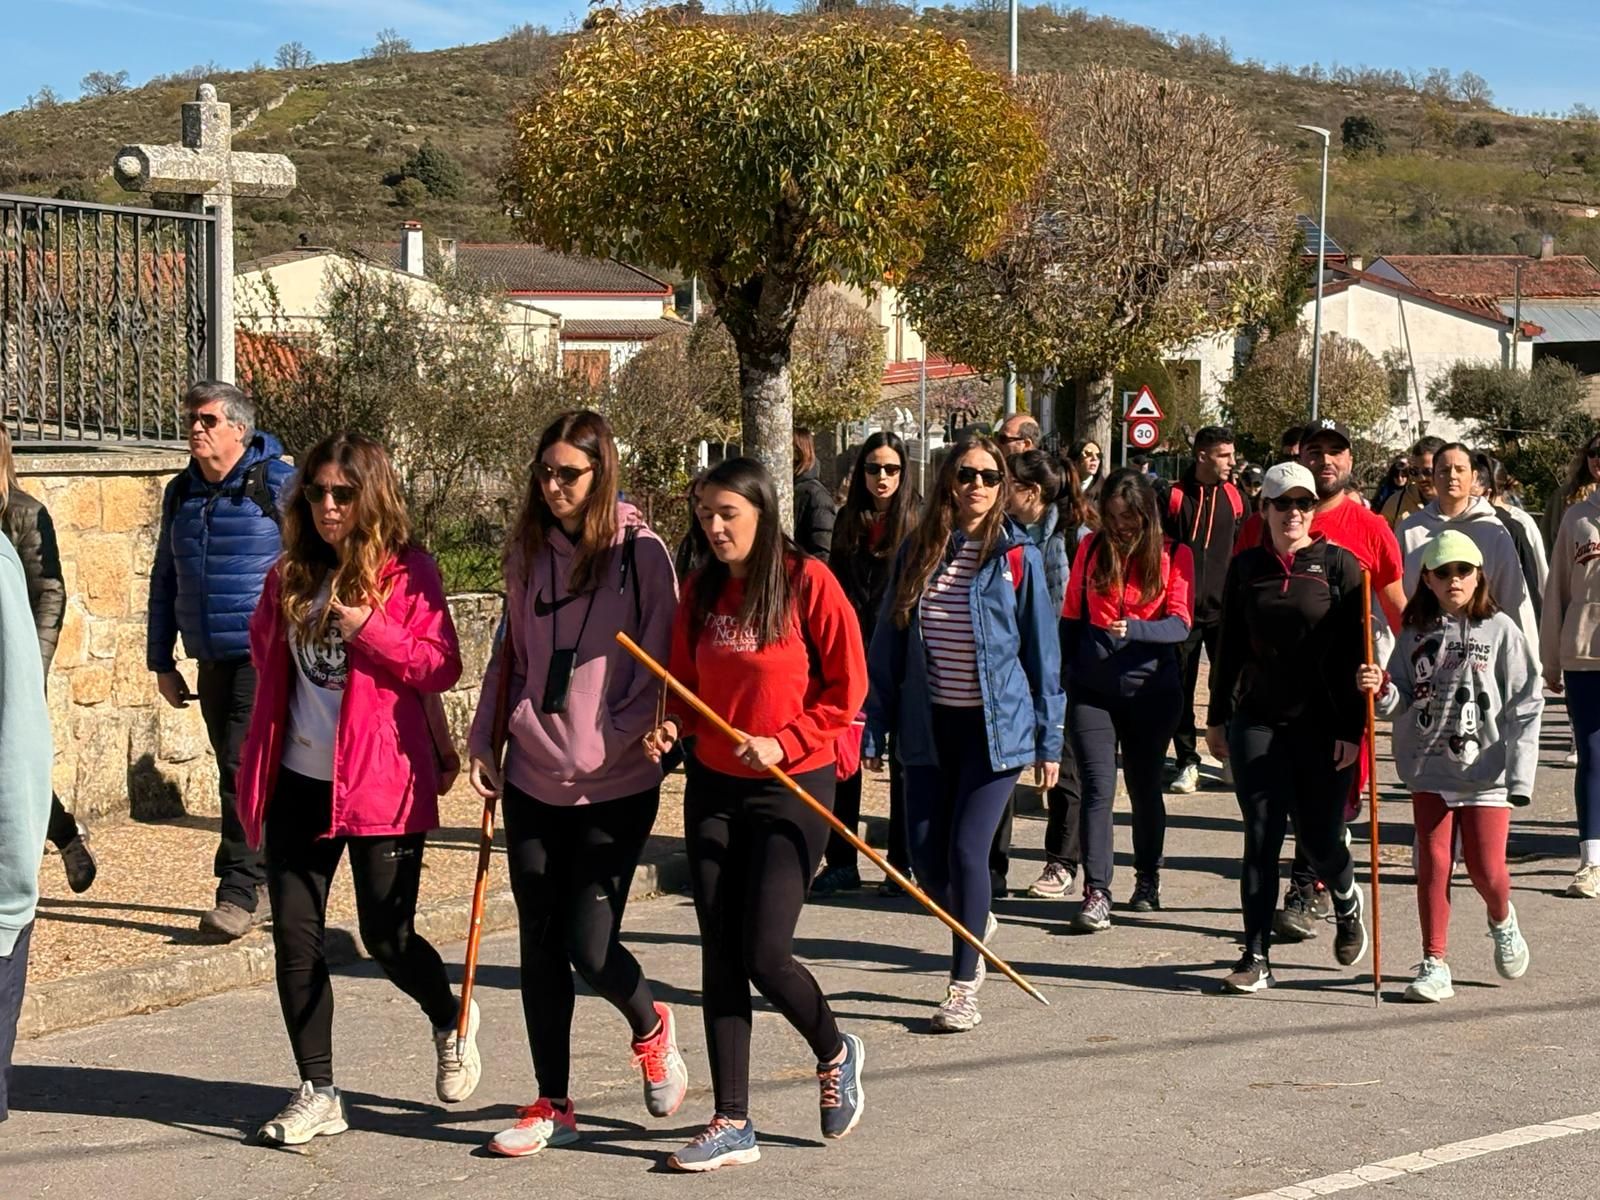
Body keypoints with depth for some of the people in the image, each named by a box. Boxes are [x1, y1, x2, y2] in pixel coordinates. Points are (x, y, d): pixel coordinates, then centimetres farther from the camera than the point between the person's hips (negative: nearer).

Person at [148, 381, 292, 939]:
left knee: (245, 768, -13)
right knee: (238, 773, 11)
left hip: (266, 656, -6)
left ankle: (238, 891, -9)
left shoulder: (277, 485, -7)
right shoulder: (180, 494, 11)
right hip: (211, 659, 6)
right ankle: (267, 873, 23)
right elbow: (164, 581, 18)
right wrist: (161, 661, 15)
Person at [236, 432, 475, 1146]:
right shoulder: (291, 576, 11)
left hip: (381, 781, -5)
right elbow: (264, 648, 25)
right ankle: (317, 1093, 13)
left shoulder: (408, 571, -5)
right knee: (294, 935, 2)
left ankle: (451, 1022, 30)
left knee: (387, 938, -2)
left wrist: (371, 630, -20)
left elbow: (443, 668, -10)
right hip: (299, 783, 5)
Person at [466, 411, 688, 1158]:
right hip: (534, 780, 4)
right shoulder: (529, 551, 6)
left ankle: (650, 1026, 26)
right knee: (539, 946, 8)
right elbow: (509, 655, 14)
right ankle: (553, 1106, 20)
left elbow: (662, 661, -5)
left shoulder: (639, 552, -7)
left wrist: (619, 738, -15)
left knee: (589, 945, -8)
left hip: (616, 786, -4)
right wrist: (483, 742, 7)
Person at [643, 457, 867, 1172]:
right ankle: (732, 1124, 10)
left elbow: (847, 684, -8)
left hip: (792, 789, -5)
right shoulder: (699, 590, 5)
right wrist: (673, 725, -6)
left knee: (764, 953, -9)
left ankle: (835, 1055, 22)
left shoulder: (808, 582, -10)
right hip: (712, 787, 5)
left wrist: (785, 743, -16)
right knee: (720, 957, 4)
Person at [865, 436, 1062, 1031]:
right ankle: (974, 924, 38)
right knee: (926, 855, 5)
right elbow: (887, 646, 7)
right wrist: (874, 729, 4)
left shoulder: (1018, 557, -4)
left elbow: (1042, 653, -1)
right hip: (929, 725, 3)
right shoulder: (916, 554, 3)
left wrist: (1049, 741, -3)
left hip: (997, 725, -3)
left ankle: (963, 985, 6)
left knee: (967, 849, -9)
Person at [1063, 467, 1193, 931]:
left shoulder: (1174, 556, -1)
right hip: (1092, 689, 1)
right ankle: (1096, 893, -12)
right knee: (1097, 787, -9)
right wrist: (1066, 671, 5)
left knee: (1144, 787, 12)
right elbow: (1071, 616, 11)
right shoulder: (1091, 549, 5)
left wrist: (1133, 629, -28)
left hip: (1151, 689, -1)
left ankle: (1148, 882, 30)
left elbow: (1180, 625, -11)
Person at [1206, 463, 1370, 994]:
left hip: (1323, 725, -2)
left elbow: (1354, 653, -4)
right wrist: (1216, 718, 13)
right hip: (1257, 721, 2)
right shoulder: (1246, 567, 7)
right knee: (1261, 839, -2)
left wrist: (1352, 727, -9)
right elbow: (1229, 647, 13)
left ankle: (1347, 903, 37)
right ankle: (1256, 956, 2)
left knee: (1319, 838, 4)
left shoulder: (1339, 565, -3)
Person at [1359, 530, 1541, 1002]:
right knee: (1433, 865, 0)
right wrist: (1380, 690, -15)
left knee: (1487, 868, -2)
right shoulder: (1415, 634, 5)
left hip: (1486, 771, -2)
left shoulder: (1500, 631, -2)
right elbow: (1402, 702, 8)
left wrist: (1520, 775, -9)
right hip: (1430, 770, 2)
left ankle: (1502, 920, 32)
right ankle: (1434, 964, 9)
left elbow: (1525, 706, -3)